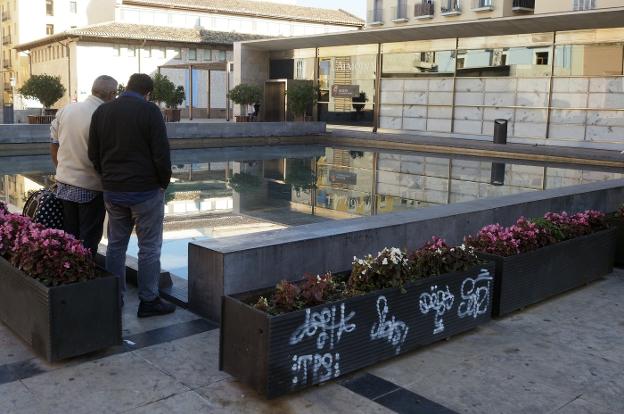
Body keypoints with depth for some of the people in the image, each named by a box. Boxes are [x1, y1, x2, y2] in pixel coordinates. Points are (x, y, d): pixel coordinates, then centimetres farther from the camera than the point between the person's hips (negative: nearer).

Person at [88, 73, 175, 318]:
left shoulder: (101, 111, 7)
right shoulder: (150, 111, -10)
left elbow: (93, 154, 10)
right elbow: (161, 154, -14)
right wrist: (164, 182, 0)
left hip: (112, 190, 5)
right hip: (146, 190, -5)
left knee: (116, 244, 15)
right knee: (149, 247, 3)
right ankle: (149, 301, 9)